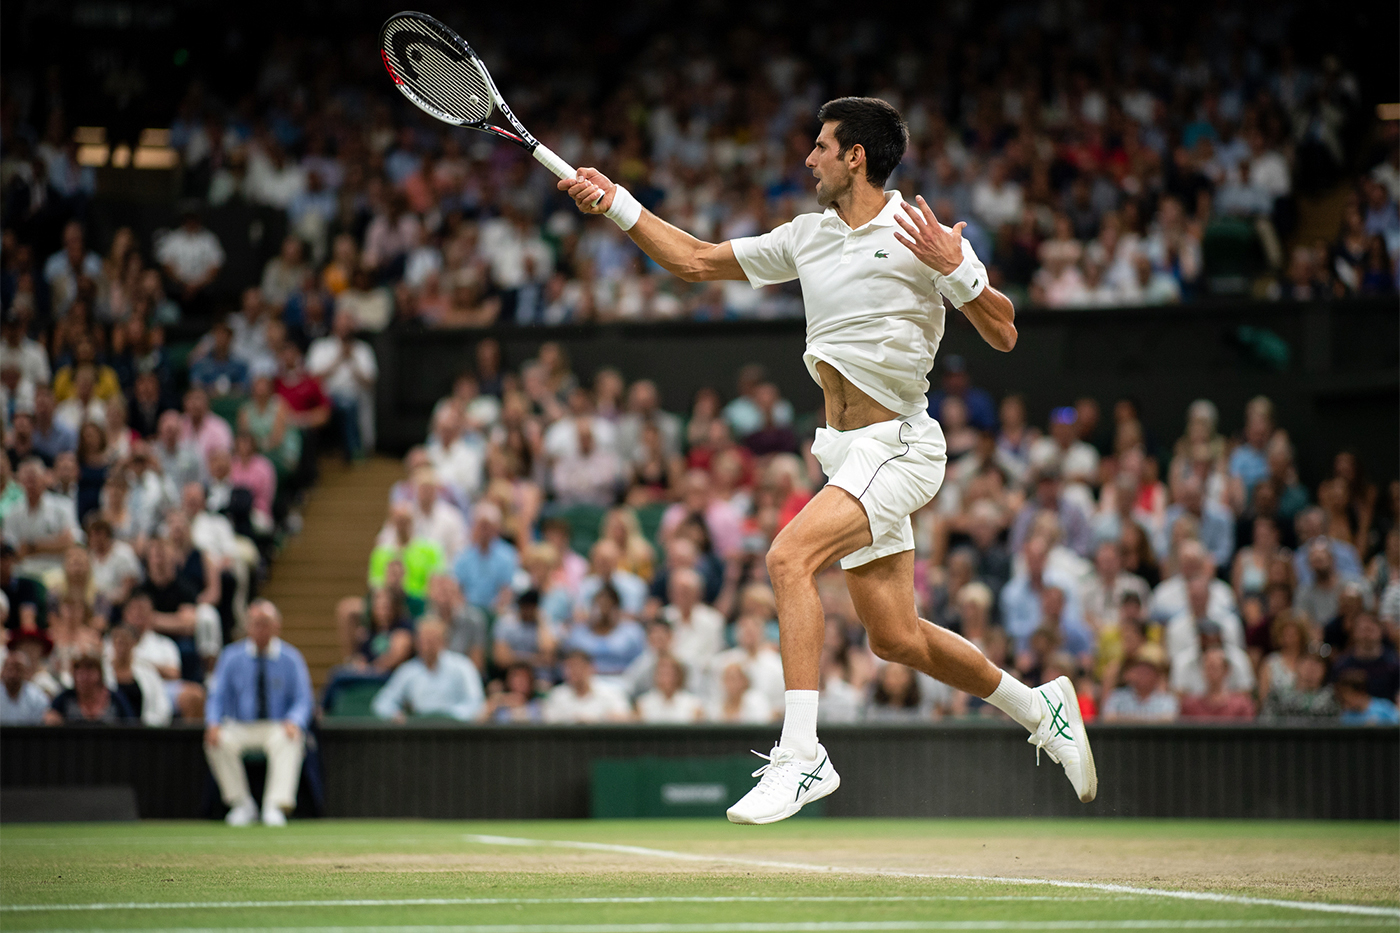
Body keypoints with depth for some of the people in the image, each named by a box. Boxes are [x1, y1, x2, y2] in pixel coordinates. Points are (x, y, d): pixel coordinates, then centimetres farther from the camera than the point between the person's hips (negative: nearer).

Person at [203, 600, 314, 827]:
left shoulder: (291, 659, 3)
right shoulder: (231, 657, 6)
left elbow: (303, 700, -1)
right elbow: (217, 696, 5)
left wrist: (294, 722, -24)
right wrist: (213, 723, -16)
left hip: (278, 727, -2)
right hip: (239, 727, 2)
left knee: (289, 740, -36)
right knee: (218, 742, -30)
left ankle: (275, 807, -40)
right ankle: (242, 804, -14)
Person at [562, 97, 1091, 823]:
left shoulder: (920, 234, -8)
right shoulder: (806, 237, 11)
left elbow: (1003, 335, -7)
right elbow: (695, 261, 17)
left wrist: (953, 269, -22)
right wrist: (616, 204, 9)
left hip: (897, 446, -7)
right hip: (850, 453, 8)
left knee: (789, 556, -26)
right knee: (896, 639, 10)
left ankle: (800, 754, -28)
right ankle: (1040, 710, 31)